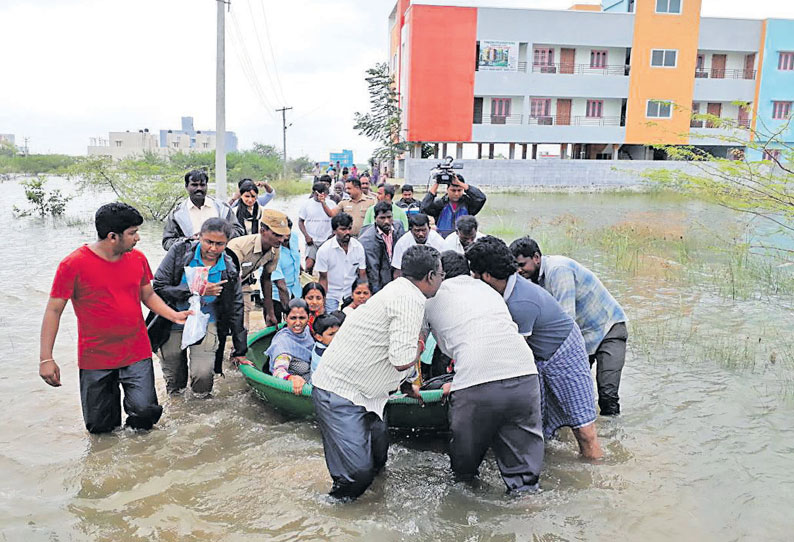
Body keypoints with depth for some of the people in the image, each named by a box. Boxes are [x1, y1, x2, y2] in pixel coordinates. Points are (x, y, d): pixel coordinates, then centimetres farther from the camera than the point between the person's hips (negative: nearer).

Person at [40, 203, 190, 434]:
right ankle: (111, 393, 39)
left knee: (146, 413, -9)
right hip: (95, 359, -2)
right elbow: (53, 311, -7)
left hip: (137, 354, 2)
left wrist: (174, 315, -3)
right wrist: (46, 358, -10)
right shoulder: (74, 264, -11)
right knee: (100, 427, 5)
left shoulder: (137, 258, 2)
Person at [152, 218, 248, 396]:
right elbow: (158, 288, -16)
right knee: (174, 384, 10)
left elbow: (236, 310, 2)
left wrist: (240, 351, 5)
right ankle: (176, 394, 46)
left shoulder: (230, 270, -7)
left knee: (203, 375, -17)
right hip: (173, 323, 0)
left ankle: (202, 397, 19)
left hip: (206, 323, 0)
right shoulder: (179, 252, -12)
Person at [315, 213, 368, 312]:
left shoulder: (358, 247, -4)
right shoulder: (324, 250, -11)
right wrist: (322, 303, -9)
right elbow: (323, 278, -6)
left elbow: (362, 275, 1)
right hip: (332, 297, -2)